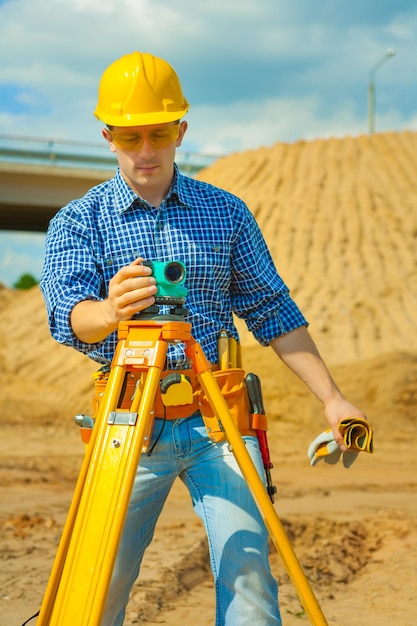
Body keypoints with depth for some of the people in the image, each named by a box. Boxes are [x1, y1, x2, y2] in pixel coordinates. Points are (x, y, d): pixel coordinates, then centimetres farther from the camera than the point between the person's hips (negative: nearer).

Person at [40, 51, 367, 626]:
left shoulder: (227, 212, 9)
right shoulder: (77, 222, 2)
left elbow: (274, 312, 11)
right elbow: (67, 314, -15)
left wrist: (332, 398, 2)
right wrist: (111, 310, -38)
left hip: (219, 419, 1)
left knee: (247, 570, -11)